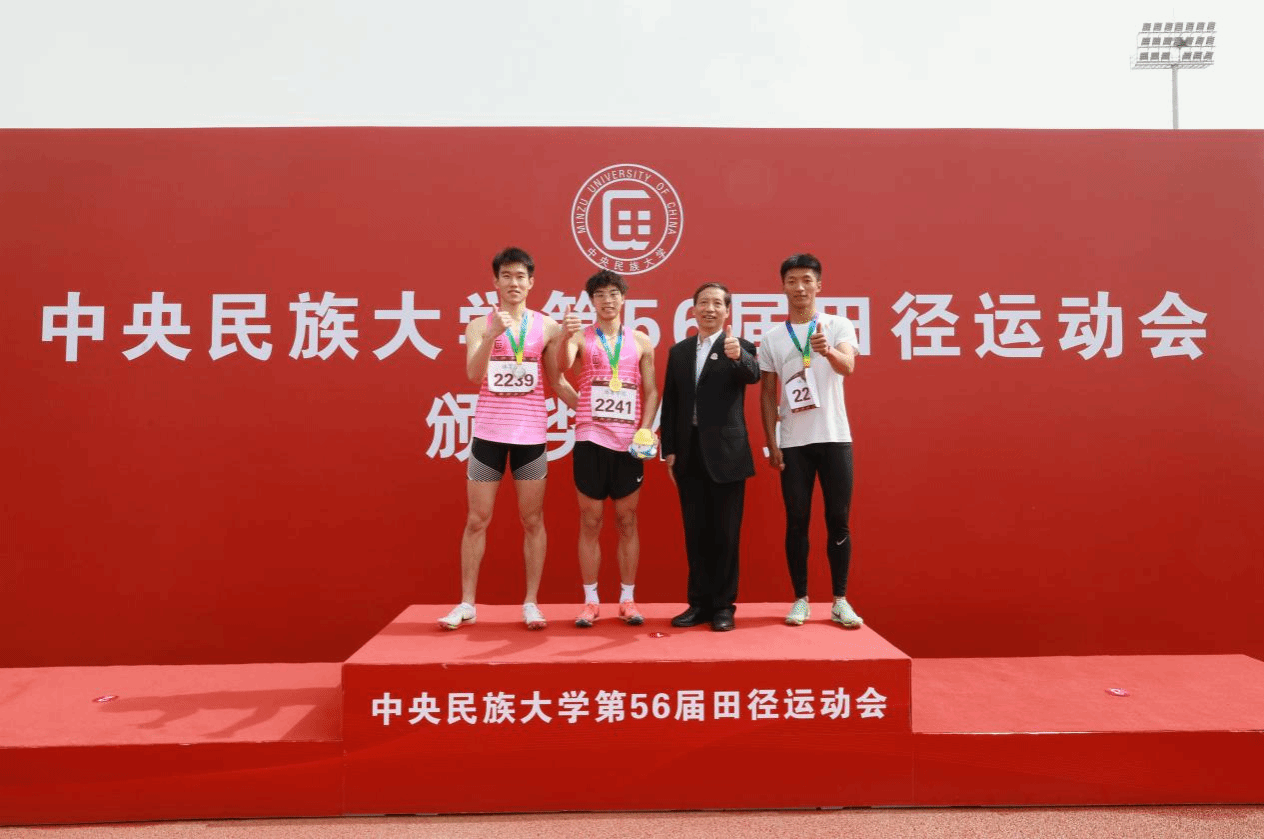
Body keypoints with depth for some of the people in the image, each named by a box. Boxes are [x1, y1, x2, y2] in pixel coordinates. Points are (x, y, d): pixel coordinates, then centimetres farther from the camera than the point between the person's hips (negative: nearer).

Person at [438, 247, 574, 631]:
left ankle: (531, 603, 14)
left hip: (531, 434, 1)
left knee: (533, 520, 5)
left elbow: (557, 382, 11)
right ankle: (466, 603, 14)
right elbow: (473, 375, -12)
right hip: (488, 433, 0)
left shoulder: (547, 326, 5)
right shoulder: (479, 325, 3)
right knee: (477, 519, 5)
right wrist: (491, 334, -25)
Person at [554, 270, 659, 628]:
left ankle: (628, 599, 15)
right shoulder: (581, 336, 3)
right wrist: (564, 336, -38)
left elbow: (651, 390, 9)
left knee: (627, 521, 7)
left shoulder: (641, 341, 9)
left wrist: (645, 428, -5)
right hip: (591, 439, -1)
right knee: (590, 522, 3)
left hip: (629, 442, 2)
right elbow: (562, 365, -18)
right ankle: (590, 601, 11)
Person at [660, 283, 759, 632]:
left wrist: (738, 357, -45)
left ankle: (723, 605, 14)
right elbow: (670, 403, 11)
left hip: (726, 454, -4)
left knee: (725, 533, 3)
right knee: (695, 532, 10)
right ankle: (699, 602, 20)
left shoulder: (739, 347, -2)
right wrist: (669, 450, 6)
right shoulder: (678, 351, 11)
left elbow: (753, 375, -24)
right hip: (689, 454, 4)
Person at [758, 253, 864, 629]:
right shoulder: (772, 337, 6)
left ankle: (840, 601, 12)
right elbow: (767, 394, 7)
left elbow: (847, 367, -18)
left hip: (834, 438, -1)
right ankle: (801, 600, 13)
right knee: (796, 522, 4)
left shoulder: (839, 326, 1)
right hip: (792, 443, 1)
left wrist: (828, 350, -40)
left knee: (838, 521, 2)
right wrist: (771, 442, 0)